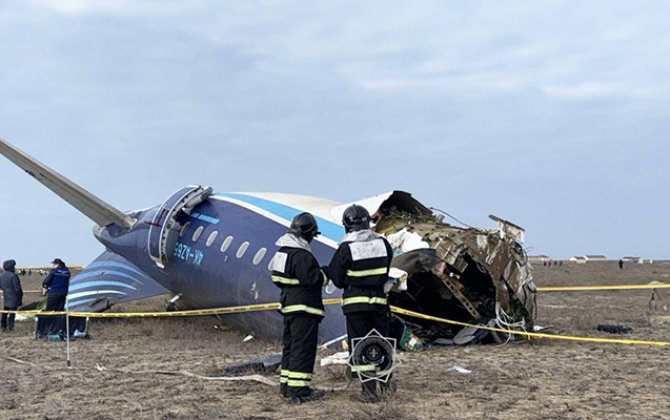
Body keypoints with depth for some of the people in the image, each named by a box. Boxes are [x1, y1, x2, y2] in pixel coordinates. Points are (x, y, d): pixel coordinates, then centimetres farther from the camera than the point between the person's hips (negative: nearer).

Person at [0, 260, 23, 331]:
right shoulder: (13, 276, -19)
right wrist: (20, 296, -8)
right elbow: (17, 288, -18)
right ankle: (10, 326, 0)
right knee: (12, 312, -1)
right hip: (13, 298, -8)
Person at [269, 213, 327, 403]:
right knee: (303, 348, -6)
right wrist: (325, 273, -5)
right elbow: (313, 280, -22)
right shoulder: (302, 255, -20)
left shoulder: (283, 251, 12)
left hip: (288, 305, 10)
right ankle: (299, 389, -6)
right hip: (304, 308, -10)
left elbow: (277, 279, 19)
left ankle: (286, 385, 24)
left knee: (290, 345, 17)